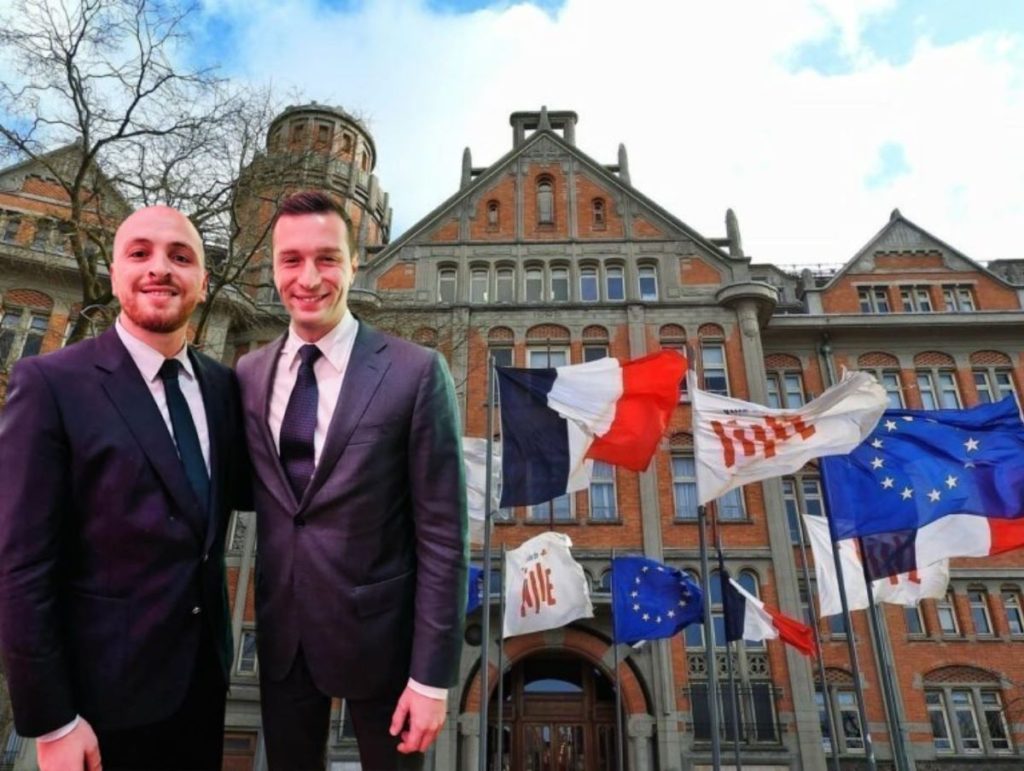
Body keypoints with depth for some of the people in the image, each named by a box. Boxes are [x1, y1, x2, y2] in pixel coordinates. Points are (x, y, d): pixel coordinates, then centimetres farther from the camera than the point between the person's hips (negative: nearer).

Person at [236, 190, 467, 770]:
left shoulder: (416, 372, -15)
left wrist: (432, 676, -12)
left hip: (377, 630, -4)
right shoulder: (250, 373, 0)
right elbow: (261, 493, 10)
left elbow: (442, 534, -14)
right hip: (281, 631, 4)